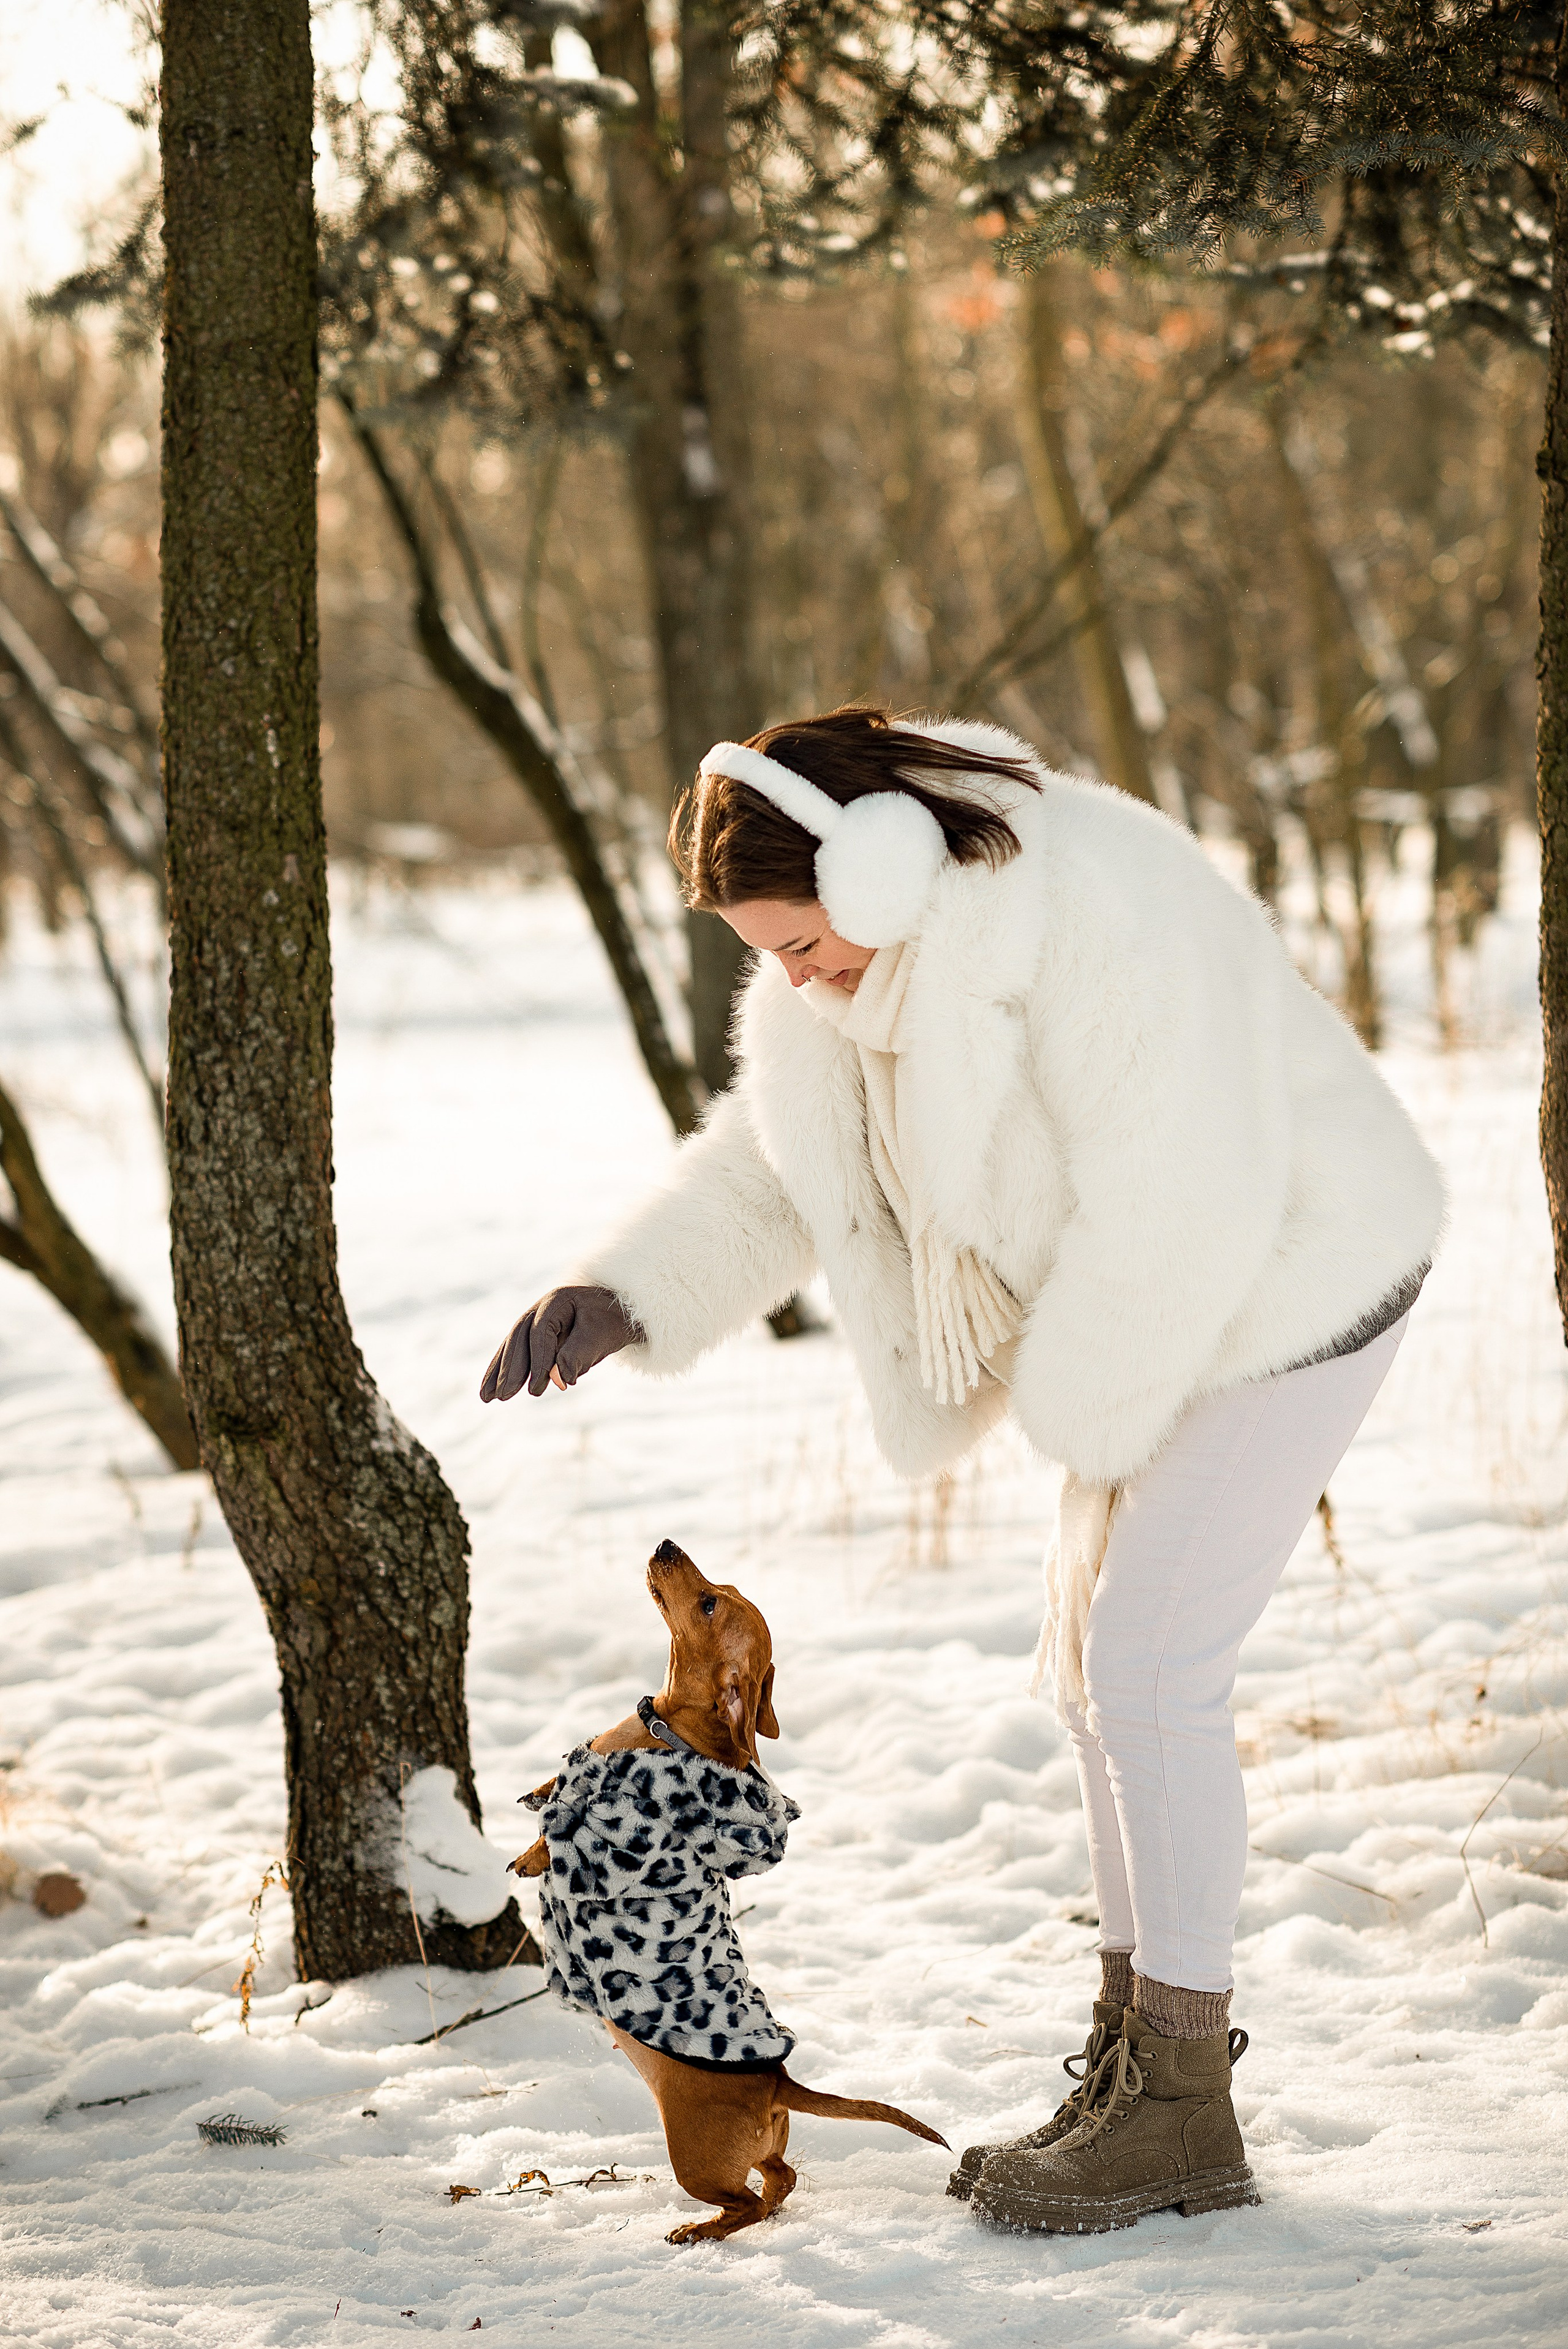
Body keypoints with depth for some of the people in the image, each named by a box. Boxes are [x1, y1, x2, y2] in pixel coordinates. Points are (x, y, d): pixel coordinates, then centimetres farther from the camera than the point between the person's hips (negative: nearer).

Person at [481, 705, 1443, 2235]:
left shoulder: (1094, 917, -32)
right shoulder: (867, 940, -3)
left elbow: (1174, 1212, -30)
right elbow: (771, 1163, 3)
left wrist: (1072, 1404, -18)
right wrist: (626, 1296, -13)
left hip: (1294, 1287, -10)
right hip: (1164, 1302, 10)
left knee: (1145, 1660, -11)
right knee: (1099, 1664, 10)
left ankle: (1180, 2109, -2)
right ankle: (1142, 2068, 19)